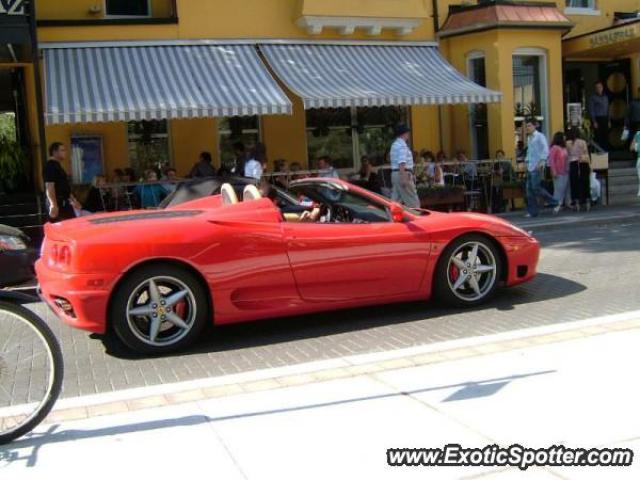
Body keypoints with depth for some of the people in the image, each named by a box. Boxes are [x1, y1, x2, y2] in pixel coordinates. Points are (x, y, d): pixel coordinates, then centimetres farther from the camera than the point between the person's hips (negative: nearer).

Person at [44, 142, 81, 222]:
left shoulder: (57, 165, 20)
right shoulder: (50, 166, -11)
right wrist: (54, 205, -29)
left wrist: (74, 200, 28)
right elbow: (49, 187, -21)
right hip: (57, 204, -10)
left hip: (64, 203, 11)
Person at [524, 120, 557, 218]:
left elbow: (546, 150, -15)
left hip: (537, 167, -8)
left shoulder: (540, 136, -7)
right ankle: (532, 211, 10)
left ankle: (554, 203, 2)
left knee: (536, 187, -12)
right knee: (529, 189, 5)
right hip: (530, 167, 8)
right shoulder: (529, 138, 16)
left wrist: (542, 162, -24)